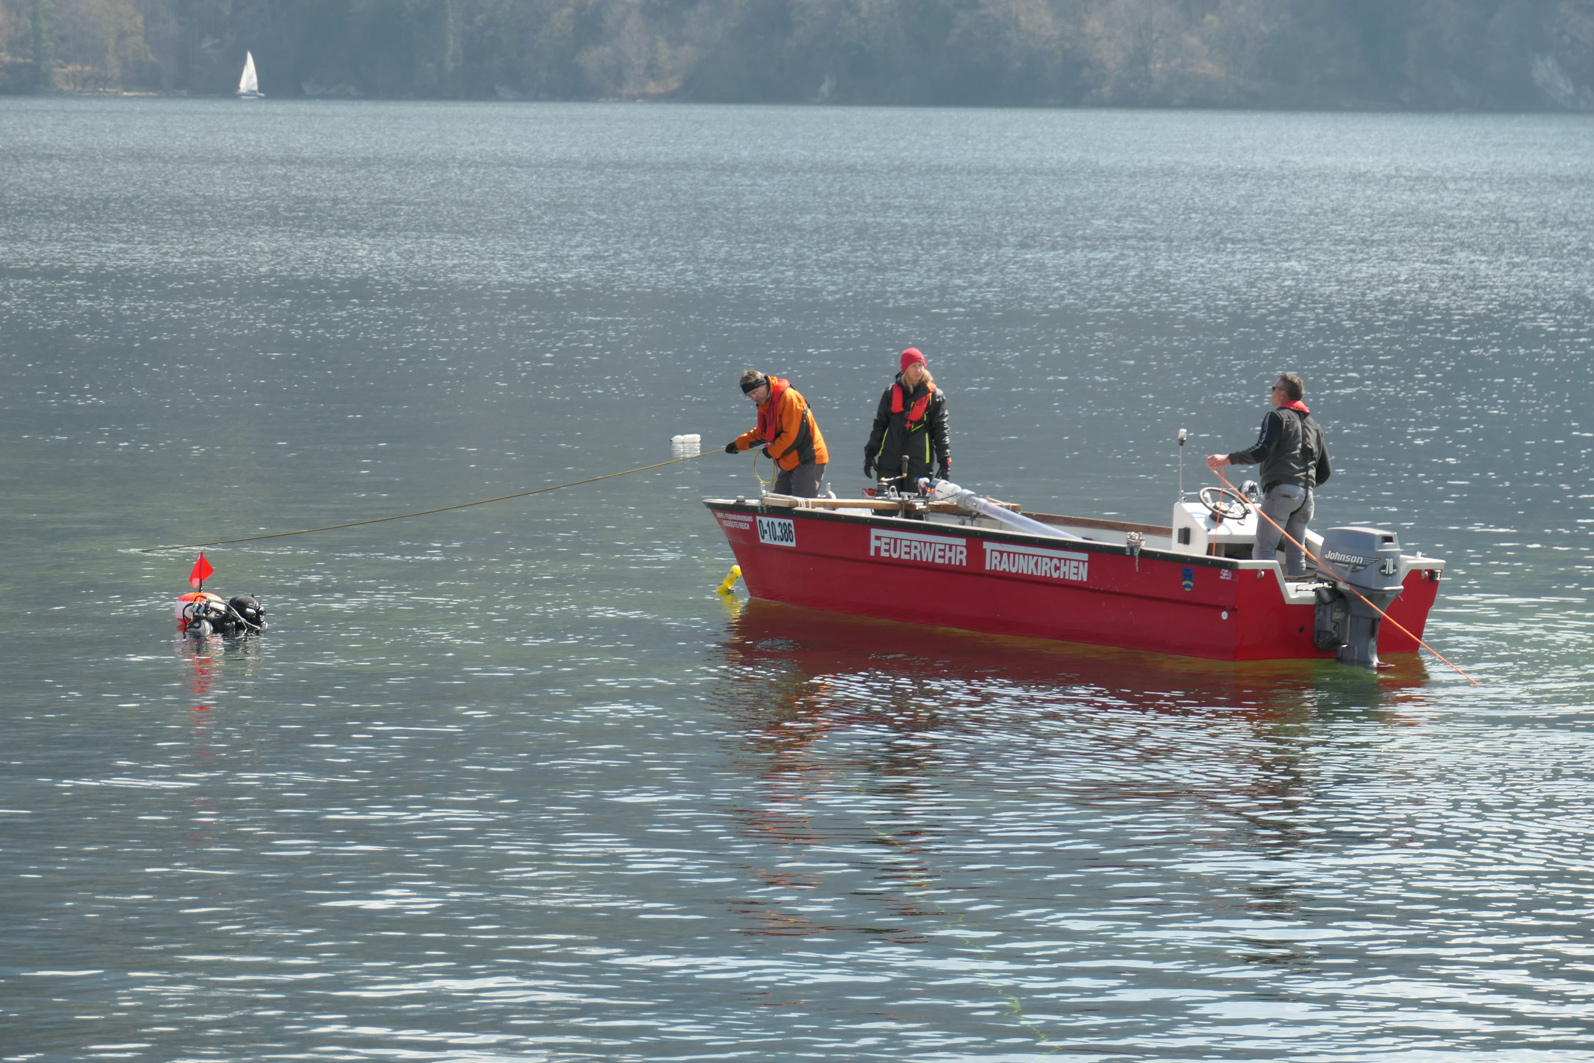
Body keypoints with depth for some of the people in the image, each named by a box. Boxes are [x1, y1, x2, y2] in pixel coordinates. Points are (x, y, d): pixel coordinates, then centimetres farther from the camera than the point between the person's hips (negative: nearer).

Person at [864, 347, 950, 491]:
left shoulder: (935, 395, 3)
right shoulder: (892, 392, 9)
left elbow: (940, 429, 3)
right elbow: (879, 423, 14)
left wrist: (944, 460, -3)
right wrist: (870, 452, 8)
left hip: (918, 458, -2)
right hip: (890, 456, 2)